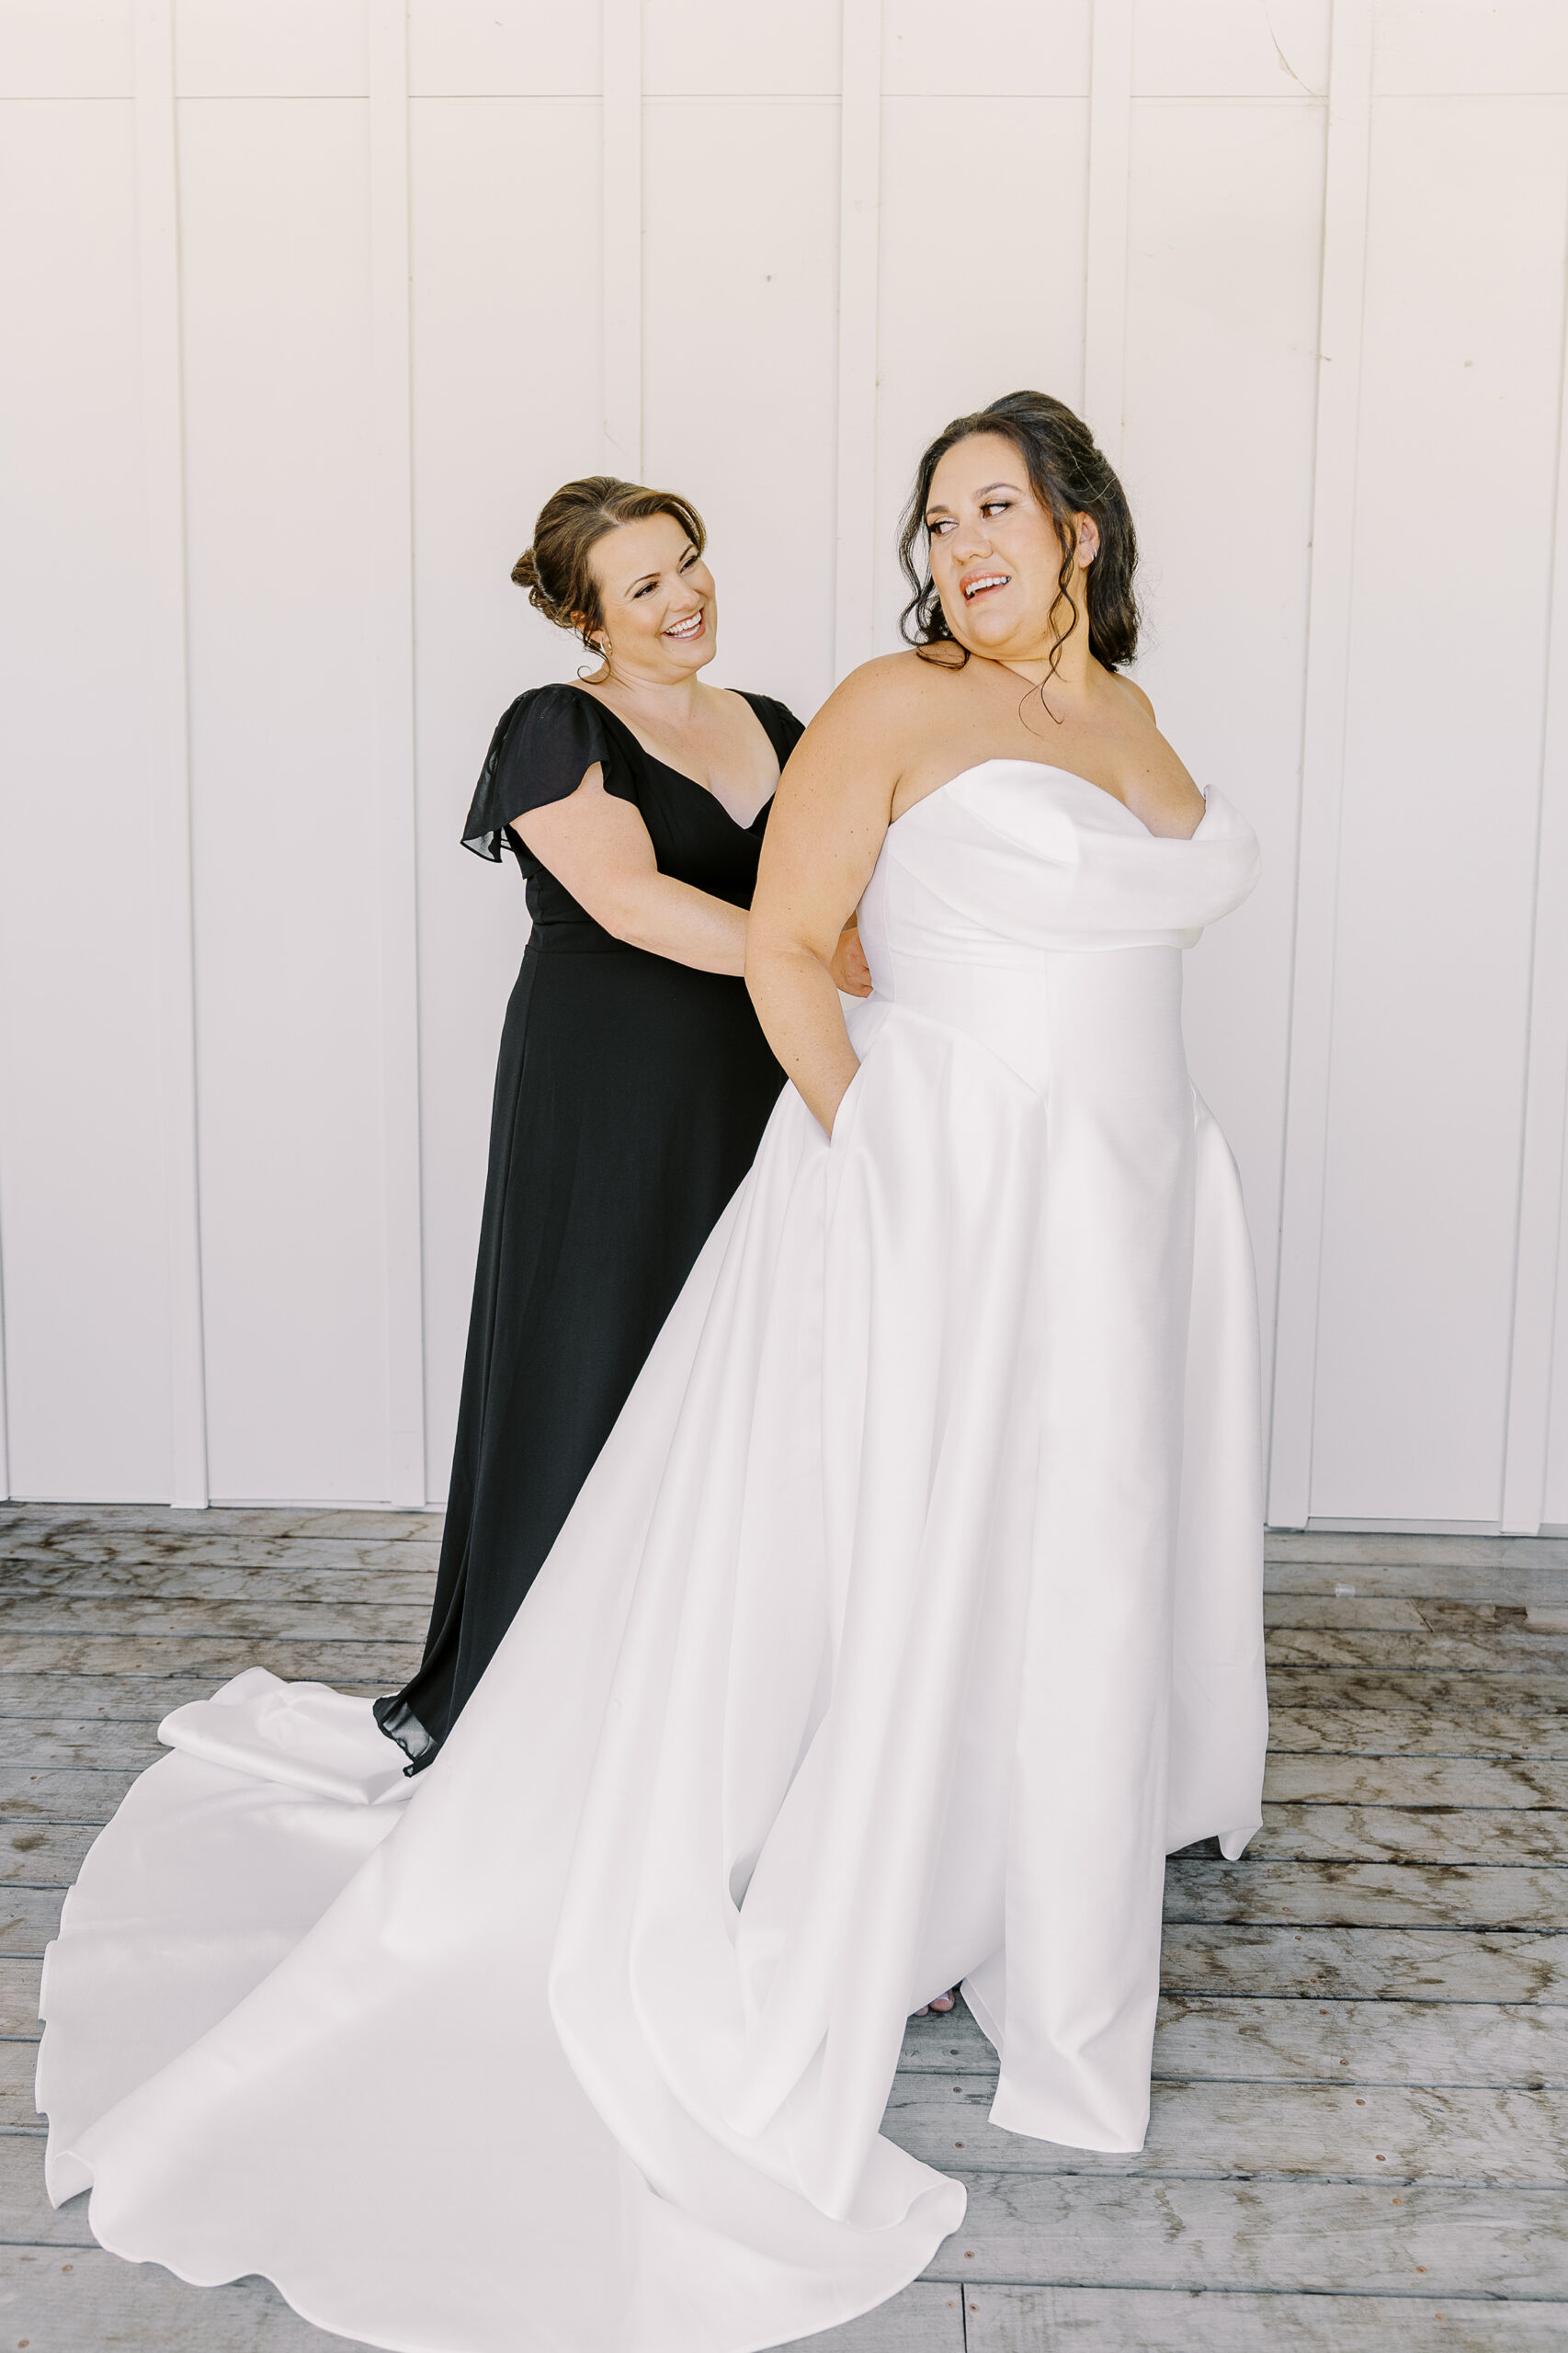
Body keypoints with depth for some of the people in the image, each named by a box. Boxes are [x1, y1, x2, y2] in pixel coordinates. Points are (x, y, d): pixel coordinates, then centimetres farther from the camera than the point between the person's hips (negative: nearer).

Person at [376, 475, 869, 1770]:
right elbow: (631, 900, -20)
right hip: (604, 1115, -5)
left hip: (753, 1110, 6)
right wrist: (845, 970, -24)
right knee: (590, 1389, 0)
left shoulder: (774, 732, 14)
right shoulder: (557, 730, -5)